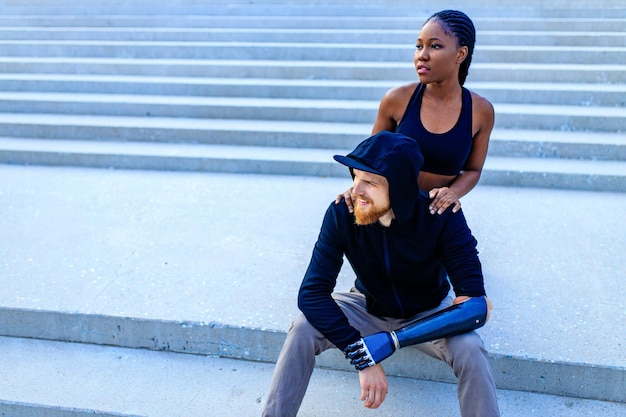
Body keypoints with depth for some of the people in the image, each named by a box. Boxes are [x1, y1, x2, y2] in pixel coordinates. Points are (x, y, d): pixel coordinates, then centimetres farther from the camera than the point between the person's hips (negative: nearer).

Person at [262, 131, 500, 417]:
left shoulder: (442, 217, -29)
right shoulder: (341, 214, -26)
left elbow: (475, 303, -29)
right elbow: (312, 293, -28)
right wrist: (363, 358, -39)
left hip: (429, 314, -1)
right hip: (369, 308, 1)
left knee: (470, 350, -30)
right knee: (304, 328, -24)